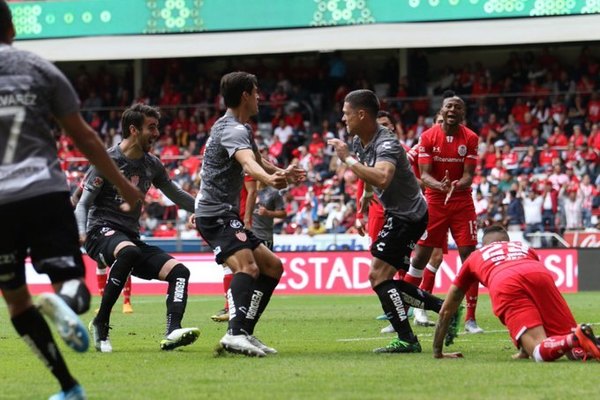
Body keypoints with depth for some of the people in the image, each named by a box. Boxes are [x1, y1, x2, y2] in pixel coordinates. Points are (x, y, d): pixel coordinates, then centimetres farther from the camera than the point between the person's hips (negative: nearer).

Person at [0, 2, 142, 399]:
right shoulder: (39, 68, 9)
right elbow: (84, 136, 13)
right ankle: (62, 302, -38)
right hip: (46, 194, 0)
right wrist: (123, 185, 22)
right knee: (73, 287, -1)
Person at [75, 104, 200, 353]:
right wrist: (81, 232, -25)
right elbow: (83, 204, -6)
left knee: (179, 271, -12)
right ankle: (100, 323, -31)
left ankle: (172, 332, -29)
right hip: (102, 231, -7)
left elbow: (176, 195, 28)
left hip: (131, 236, 7)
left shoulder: (152, 165, 13)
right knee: (129, 251, -40)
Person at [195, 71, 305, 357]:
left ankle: (245, 333, 11)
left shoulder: (242, 128, 17)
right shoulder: (233, 130, -16)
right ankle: (235, 333, -47)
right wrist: (269, 179, -57)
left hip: (227, 214, 11)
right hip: (216, 213, -11)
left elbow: (257, 160, 38)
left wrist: (283, 173, 48)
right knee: (247, 266, -30)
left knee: (272, 267, 13)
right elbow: (248, 163, -39)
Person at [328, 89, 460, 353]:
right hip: (398, 213, 10)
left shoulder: (386, 144, -24)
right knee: (385, 280, 10)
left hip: (408, 216, -10)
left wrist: (347, 159, -36)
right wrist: (367, 193, 35)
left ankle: (406, 340, -14)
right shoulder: (359, 141, 5)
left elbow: (382, 178, -44)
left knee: (378, 275, -15)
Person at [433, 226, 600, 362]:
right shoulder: (524, 248, 44)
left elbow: (446, 311, 44)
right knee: (574, 351, 2)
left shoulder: (474, 257, 40)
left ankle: (576, 339, -43)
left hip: (503, 285, -2)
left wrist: (437, 352, 55)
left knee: (541, 352, -12)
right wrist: (524, 352, 58)